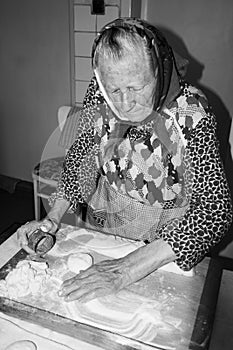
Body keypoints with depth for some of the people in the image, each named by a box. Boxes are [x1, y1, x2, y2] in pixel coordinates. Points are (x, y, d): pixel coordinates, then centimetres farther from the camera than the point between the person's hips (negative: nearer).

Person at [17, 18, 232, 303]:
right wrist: (53, 217, -16)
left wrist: (127, 270, -37)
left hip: (169, 239, -2)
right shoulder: (98, 94, -16)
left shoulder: (191, 111, -27)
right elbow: (80, 155, -3)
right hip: (103, 225, 3)